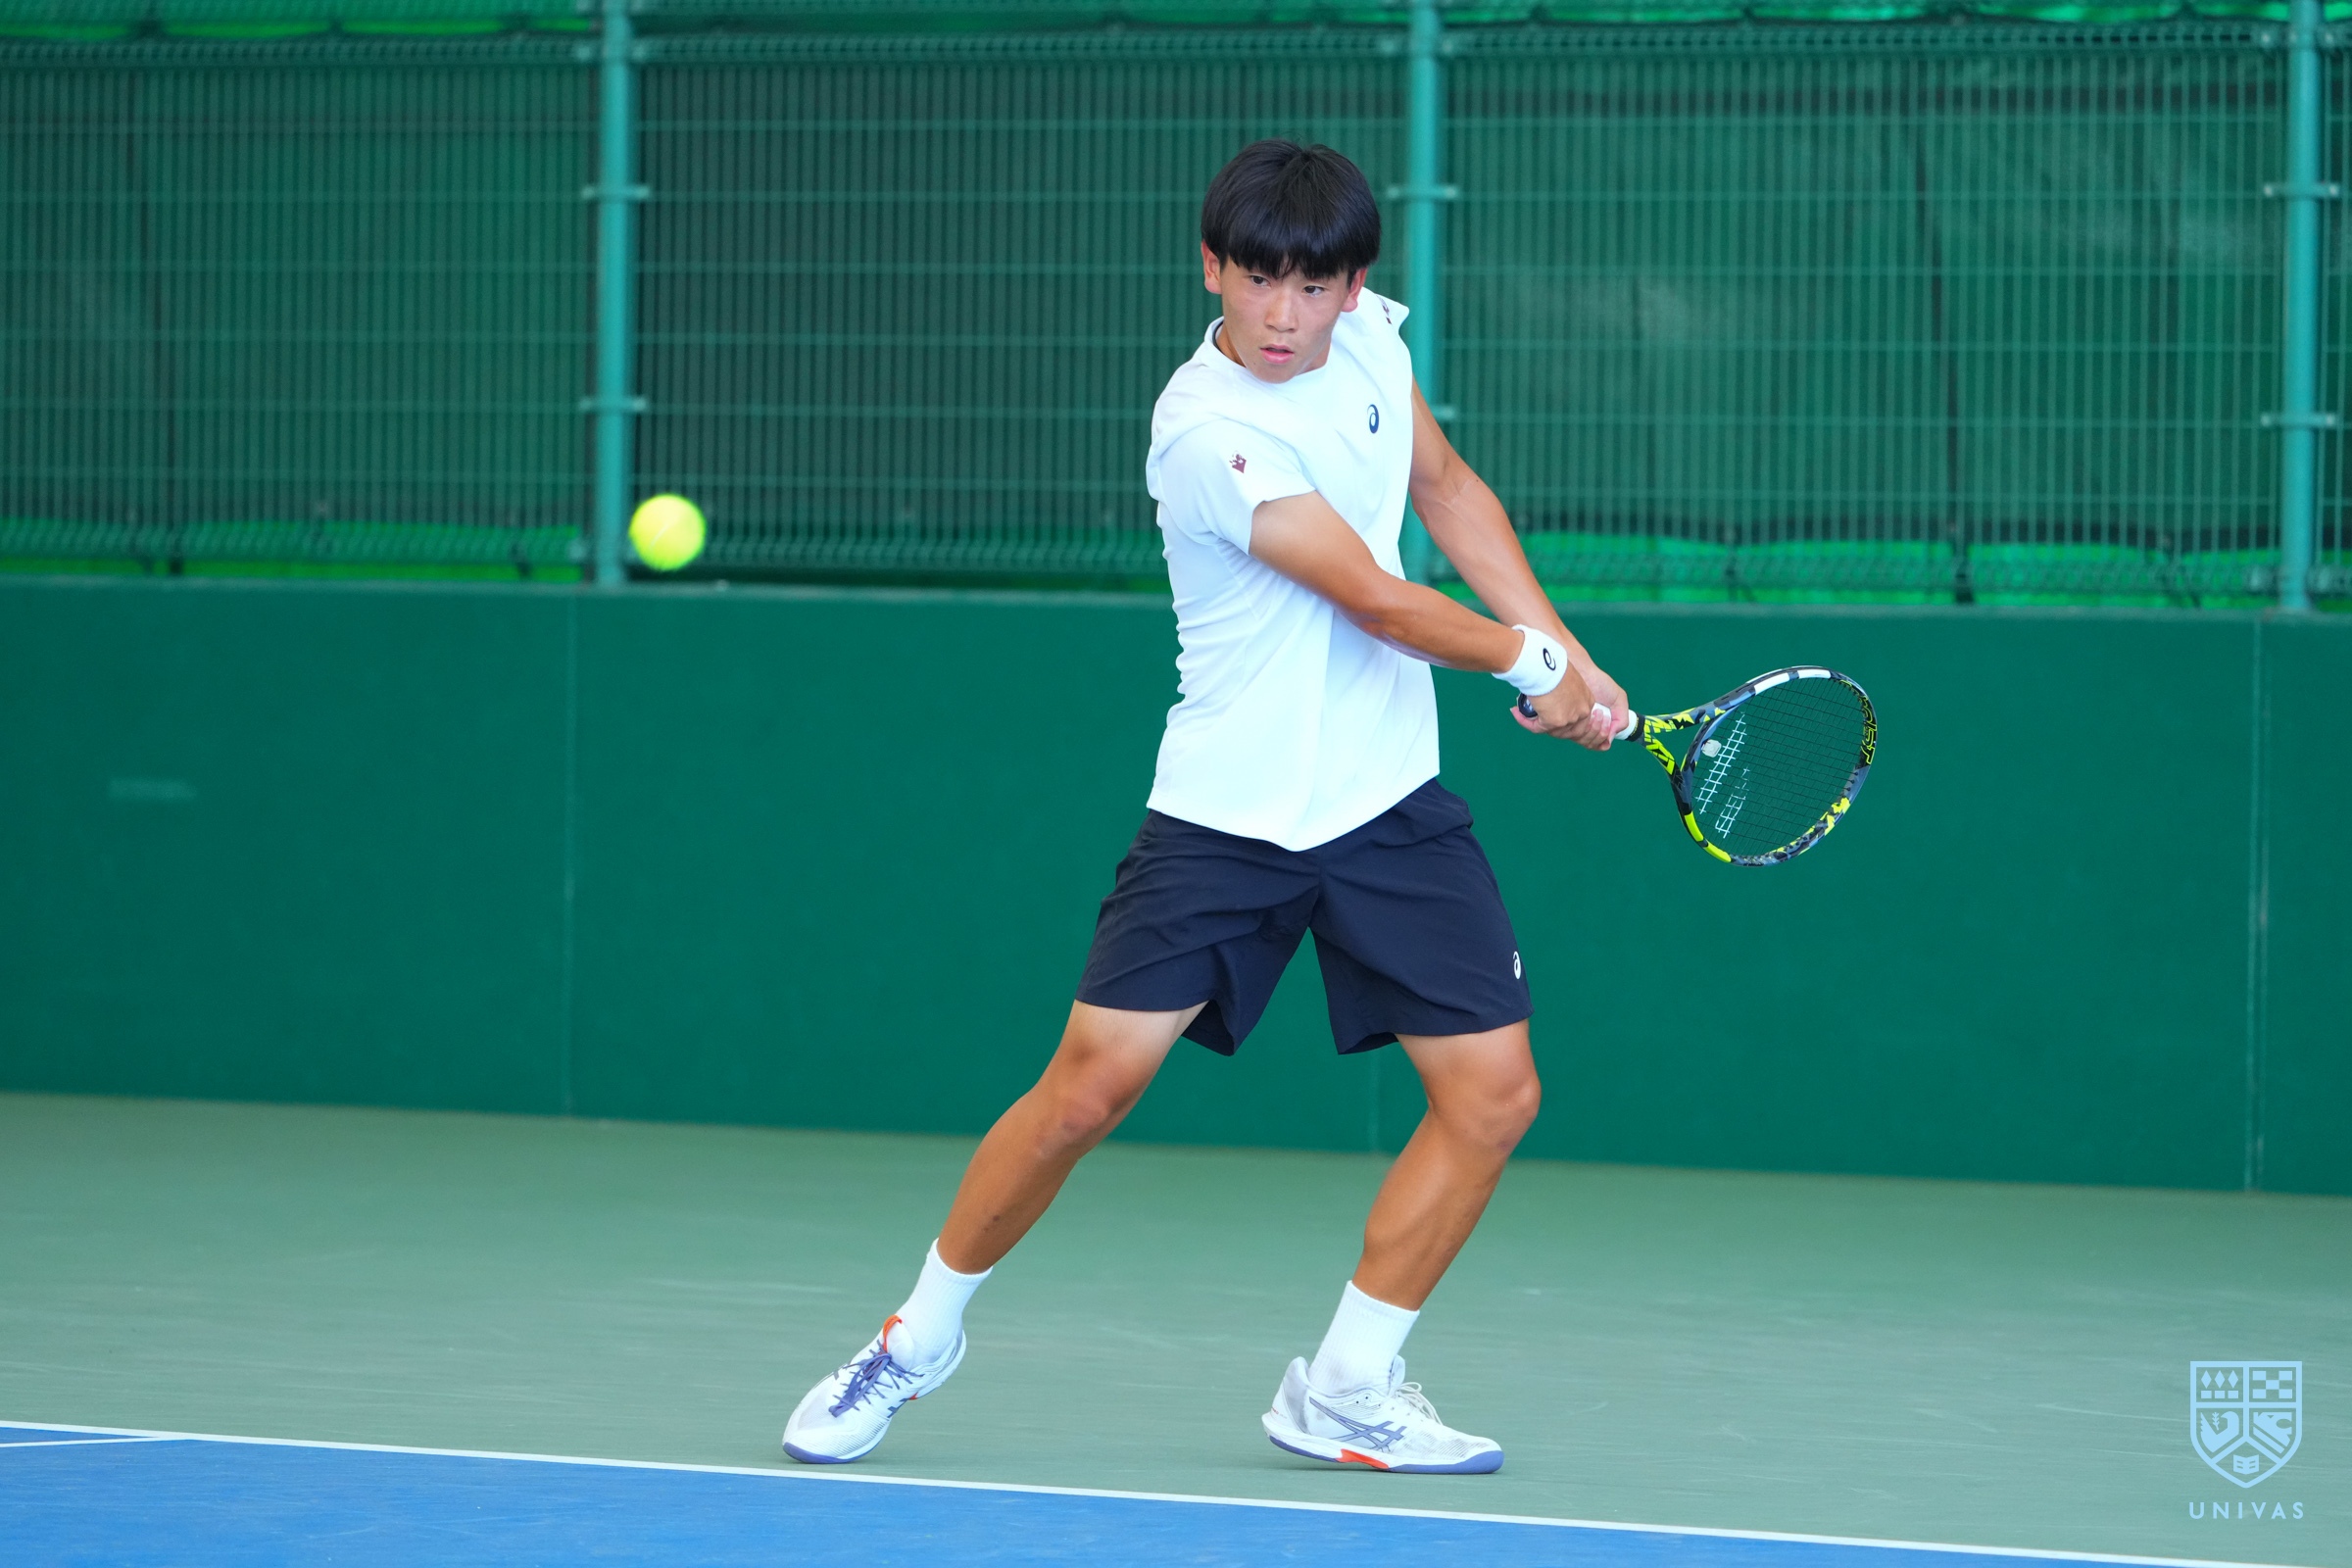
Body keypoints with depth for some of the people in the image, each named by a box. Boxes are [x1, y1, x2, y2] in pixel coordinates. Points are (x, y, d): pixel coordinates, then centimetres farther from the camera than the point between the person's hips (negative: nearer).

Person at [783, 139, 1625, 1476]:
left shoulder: (1369, 331, 0)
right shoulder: (1210, 434, -22)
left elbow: (1447, 487, 17)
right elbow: (1377, 599, -19)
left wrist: (1568, 651, 10)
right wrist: (1528, 663, -4)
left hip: (1391, 805, 6)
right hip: (1226, 813, -6)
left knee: (1494, 1092, -4)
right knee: (1090, 1086, -10)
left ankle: (1347, 1388, 9)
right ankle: (922, 1334, 13)